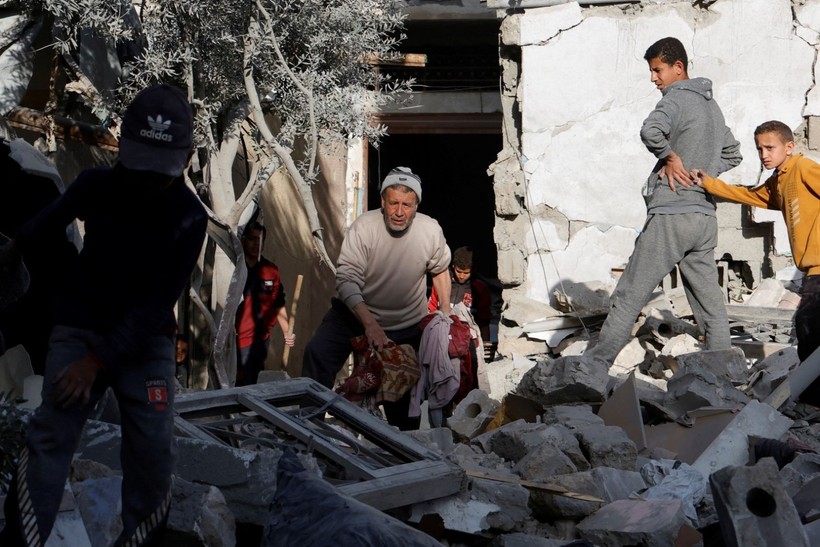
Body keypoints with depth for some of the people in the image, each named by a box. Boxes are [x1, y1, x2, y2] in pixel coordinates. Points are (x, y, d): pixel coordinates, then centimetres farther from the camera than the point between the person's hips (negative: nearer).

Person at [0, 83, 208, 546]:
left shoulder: (190, 218, -15)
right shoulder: (98, 185, -9)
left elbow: (158, 301, -17)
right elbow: (54, 216, 15)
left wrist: (98, 360, -22)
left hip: (145, 340, 0)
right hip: (80, 327, 1)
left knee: (154, 450, -11)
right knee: (51, 433, -16)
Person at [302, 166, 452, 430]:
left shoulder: (431, 231, -14)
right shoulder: (363, 228, -23)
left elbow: (440, 270, 6)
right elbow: (347, 280, -29)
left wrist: (446, 312, 3)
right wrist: (369, 323, -41)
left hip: (409, 324, 2)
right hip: (355, 312, -2)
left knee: (405, 393, 8)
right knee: (317, 353, -23)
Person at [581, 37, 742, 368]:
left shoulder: (678, 99, -8)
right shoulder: (711, 105, 18)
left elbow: (651, 131, -30)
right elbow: (732, 154, 30)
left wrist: (670, 157, -12)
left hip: (671, 214, -8)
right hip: (705, 217, 8)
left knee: (629, 296, -3)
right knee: (710, 303, 7)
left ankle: (594, 366, 1)